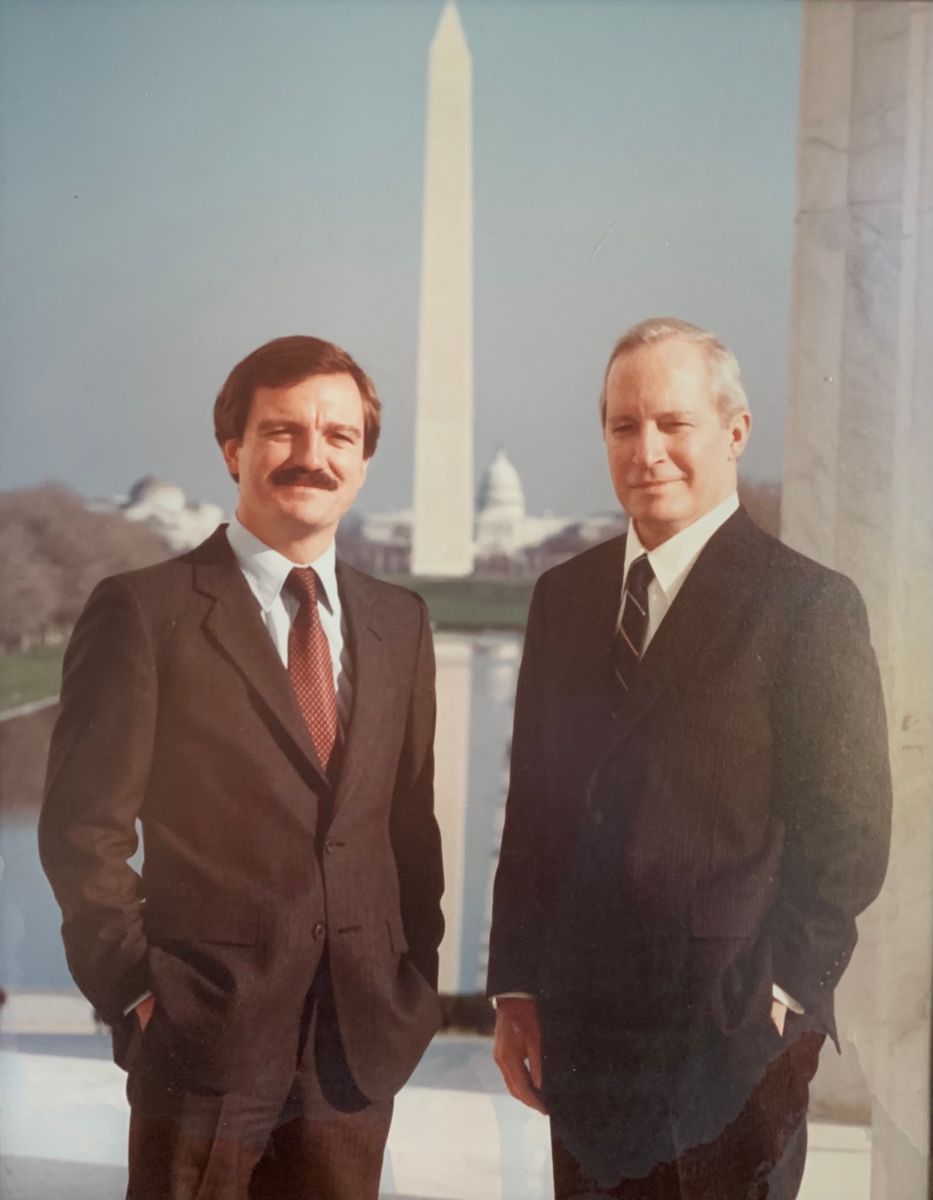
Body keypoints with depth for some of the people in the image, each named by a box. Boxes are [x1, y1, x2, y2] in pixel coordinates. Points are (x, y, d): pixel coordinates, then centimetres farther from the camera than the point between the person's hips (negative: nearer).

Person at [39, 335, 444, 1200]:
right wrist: (137, 987, -10)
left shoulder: (399, 624, 9)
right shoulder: (143, 612, -7)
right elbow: (84, 827, -7)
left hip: (358, 1045, 5)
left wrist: (414, 981, 7)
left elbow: (410, 821, 13)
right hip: (205, 1038, -4)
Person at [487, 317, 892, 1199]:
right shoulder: (563, 596, 8)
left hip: (730, 1041, -4)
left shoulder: (809, 606, -8)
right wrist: (514, 985, 7)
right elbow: (532, 808, 10)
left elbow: (849, 841, -10)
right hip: (581, 1034, 5)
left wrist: (777, 1000, -14)